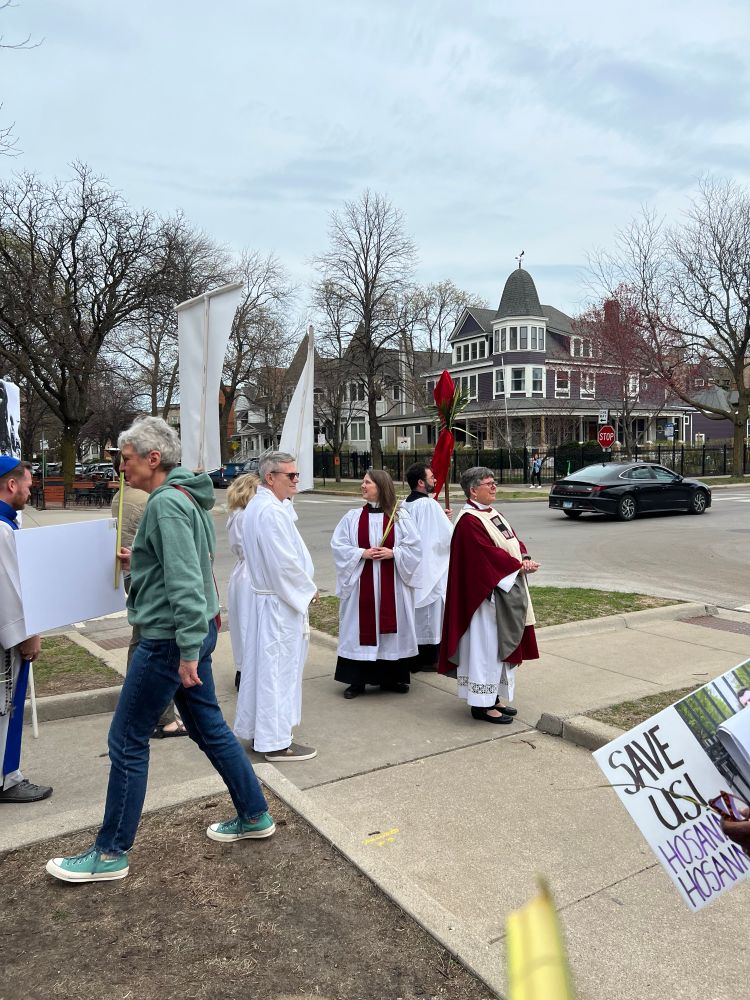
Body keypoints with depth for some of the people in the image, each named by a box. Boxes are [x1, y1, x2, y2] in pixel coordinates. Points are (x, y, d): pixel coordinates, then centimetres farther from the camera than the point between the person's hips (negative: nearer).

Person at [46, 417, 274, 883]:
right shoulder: (189, 497, 11)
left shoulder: (167, 503, -19)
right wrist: (140, 562, 12)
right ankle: (255, 816, 31)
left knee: (127, 741, 3)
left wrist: (187, 650, -25)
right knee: (210, 728, 18)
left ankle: (112, 853, 18)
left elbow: (185, 582, -25)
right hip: (191, 635, 10)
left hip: (169, 640, -10)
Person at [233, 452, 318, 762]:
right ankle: (276, 741, 12)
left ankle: (258, 730, 30)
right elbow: (285, 563, -24)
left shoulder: (257, 505, 10)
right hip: (279, 601, -10)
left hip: (262, 595, 10)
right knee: (279, 669, 0)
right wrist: (308, 590, -10)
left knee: (263, 665, 17)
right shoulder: (271, 511, -23)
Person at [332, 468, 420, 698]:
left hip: (391, 583, 0)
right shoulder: (353, 517, 3)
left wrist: (392, 553, -14)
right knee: (361, 626, 3)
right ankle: (357, 680, 13)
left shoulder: (400, 516, 1)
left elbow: (413, 546, 0)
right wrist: (362, 553, -12)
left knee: (390, 624, 6)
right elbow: (338, 546, 1)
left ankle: (390, 678, 21)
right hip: (361, 583, 0)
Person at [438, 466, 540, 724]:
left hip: (508, 592, 10)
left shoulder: (493, 515, 13)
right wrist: (518, 566, -15)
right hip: (487, 594, -10)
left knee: (503, 645, 15)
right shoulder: (469, 521, -17)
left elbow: (514, 541, 12)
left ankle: (496, 697, 26)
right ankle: (482, 704, 8)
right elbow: (488, 554, -23)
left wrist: (525, 558, -7)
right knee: (486, 646, -2)